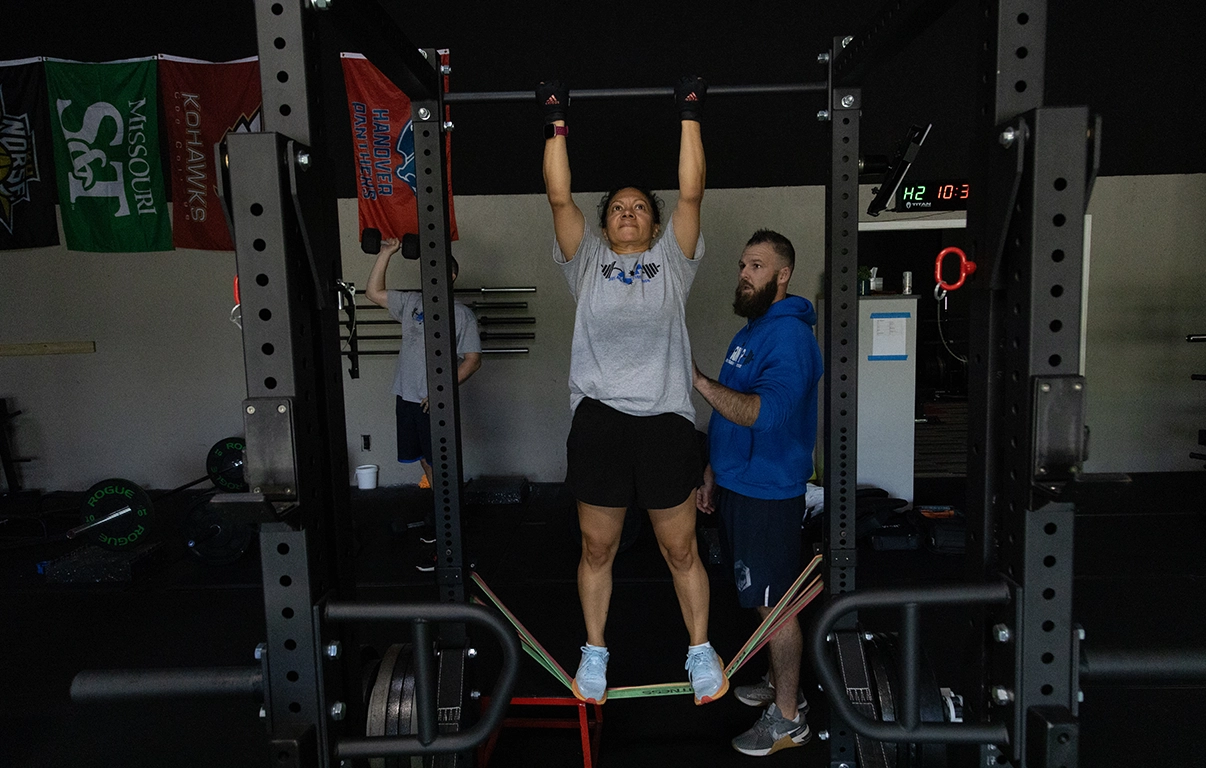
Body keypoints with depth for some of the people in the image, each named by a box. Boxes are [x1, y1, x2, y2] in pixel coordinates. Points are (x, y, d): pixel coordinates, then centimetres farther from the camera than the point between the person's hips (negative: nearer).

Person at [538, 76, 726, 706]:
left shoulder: (672, 257, 12)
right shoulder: (586, 259, 13)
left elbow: (691, 192, 3)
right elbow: (559, 198, 5)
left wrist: (690, 115, 4)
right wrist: (556, 123, 6)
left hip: (664, 418, -1)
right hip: (598, 418, 1)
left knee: (681, 549, 9)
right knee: (597, 548, 12)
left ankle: (700, 650, 27)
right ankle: (594, 653, 29)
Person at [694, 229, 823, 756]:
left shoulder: (790, 335, -18)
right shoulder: (750, 330, 14)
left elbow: (766, 414, -31)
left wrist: (700, 381, -31)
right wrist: (713, 474, 20)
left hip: (767, 494, -9)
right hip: (738, 485, 9)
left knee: (775, 604, 2)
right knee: (763, 599, 20)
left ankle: (788, 719, 17)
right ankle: (780, 684, 37)